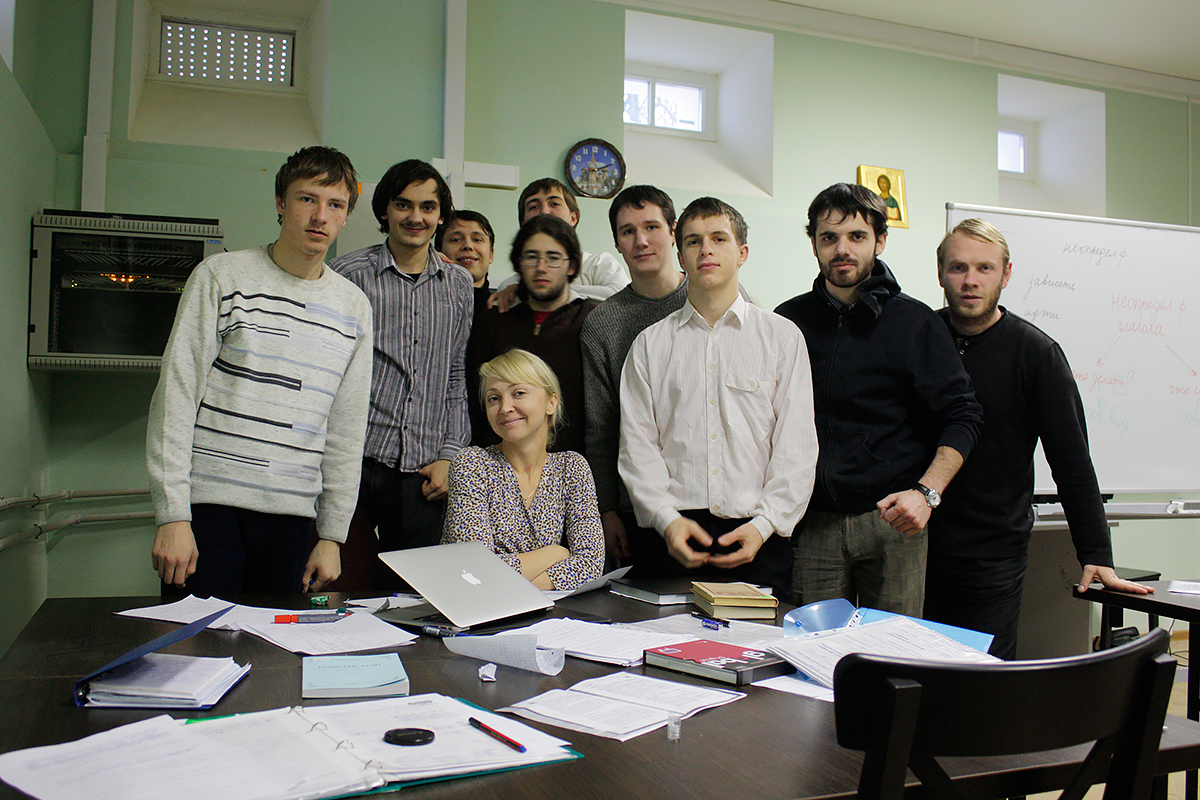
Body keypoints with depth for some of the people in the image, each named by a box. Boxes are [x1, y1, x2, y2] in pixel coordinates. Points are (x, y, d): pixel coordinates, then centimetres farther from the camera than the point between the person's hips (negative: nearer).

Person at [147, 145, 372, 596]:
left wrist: (332, 535, 8)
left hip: (293, 513, 3)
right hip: (208, 503, -2)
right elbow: (176, 395, -4)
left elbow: (347, 429, 11)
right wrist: (173, 515, -9)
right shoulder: (221, 276, 0)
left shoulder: (354, 307, 9)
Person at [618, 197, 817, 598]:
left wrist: (764, 523, -9)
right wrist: (667, 518, -10)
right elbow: (637, 443, 3)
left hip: (758, 538, 0)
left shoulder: (783, 336, 7)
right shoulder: (650, 343, 9)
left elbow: (796, 446, 2)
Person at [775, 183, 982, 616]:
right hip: (812, 524, 2)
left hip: (892, 521, -1)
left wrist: (926, 492, -14)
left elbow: (962, 417, 0)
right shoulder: (790, 320, 7)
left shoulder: (914, 321, 1)